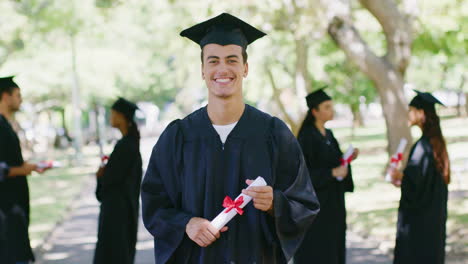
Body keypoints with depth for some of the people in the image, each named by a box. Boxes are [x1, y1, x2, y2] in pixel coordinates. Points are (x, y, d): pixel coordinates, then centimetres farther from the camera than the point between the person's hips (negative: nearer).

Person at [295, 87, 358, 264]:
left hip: (333, 203, 8)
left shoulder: (328, 135, 11)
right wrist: (332, 173, -25)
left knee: (333, 247, 10)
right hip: (314, 204, -8)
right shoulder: (307, 137, -14)